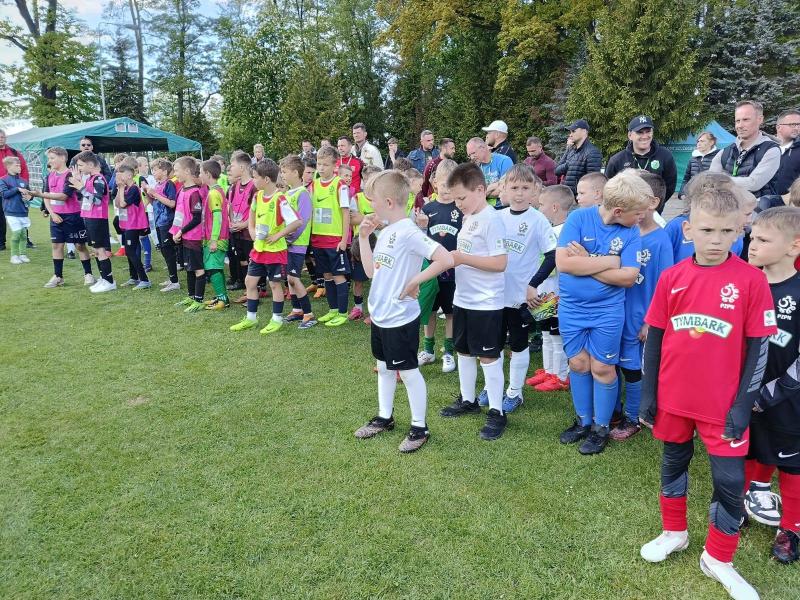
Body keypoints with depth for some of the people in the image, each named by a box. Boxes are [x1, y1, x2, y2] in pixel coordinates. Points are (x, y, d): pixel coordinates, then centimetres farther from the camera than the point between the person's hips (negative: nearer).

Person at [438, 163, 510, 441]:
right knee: (464, 351, 18)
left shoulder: (491, 219, -18)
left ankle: (496, 412, 13)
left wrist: (462, 258, -22)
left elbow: (500, 263, -23)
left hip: (485, 303, -9)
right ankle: (468, 400, 34)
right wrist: (452, 256, 3)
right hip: (463, 299, 9)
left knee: (488, 356, 1)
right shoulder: (468, 218, 9)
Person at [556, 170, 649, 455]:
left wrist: (584, 263, -19)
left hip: (608, 311, -1)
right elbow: (563, 262, -21)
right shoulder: (579, 218, -12)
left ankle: (601, 428, 25)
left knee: (602, 368, 7)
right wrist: (608, 262, -19)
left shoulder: (631, 232, -9)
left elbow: (628, 277, -18)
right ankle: (583, 421, 32)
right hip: (571, 307, 1)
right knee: (578, 364, 13)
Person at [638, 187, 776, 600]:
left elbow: (759, 347, -6)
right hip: (673, 397, 2)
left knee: (730, 481, 7)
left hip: (723, 404, -2)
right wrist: (648, 394, 2)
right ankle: (674, 532, 42)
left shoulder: (751, 280, -10)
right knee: (674, 463, 19)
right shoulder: (672, 277, -4)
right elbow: (654, 338, 2)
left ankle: (718, 559, 29)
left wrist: (743, 405, -8)